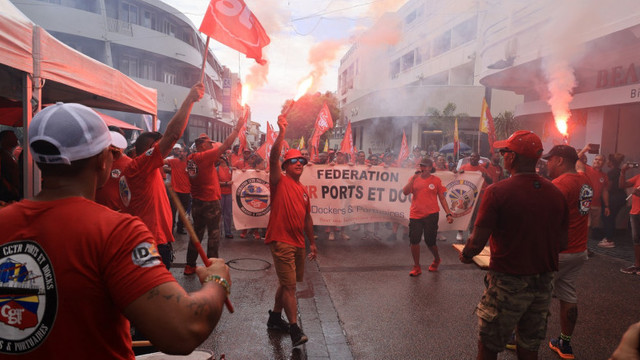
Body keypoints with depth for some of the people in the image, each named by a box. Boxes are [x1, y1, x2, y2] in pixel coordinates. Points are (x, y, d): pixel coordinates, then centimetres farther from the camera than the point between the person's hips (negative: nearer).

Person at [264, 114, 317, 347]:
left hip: (298, 243, 8)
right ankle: (295, 329, -2)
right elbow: (273, 158, -22)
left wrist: (312, 243, 20)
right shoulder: (280, 181, -4)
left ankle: (275, 318, 35)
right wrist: (282, 133, -27)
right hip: (281, 241, -8)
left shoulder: (303, 190, 14)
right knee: (289, 285, -8)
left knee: (287, 282, 18)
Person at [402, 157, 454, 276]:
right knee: (414, 240, -2)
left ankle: (436, 260, 35)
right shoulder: (414, 179, 8)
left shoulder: (436, 180, 3)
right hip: (415, 215, 2)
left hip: (431, 215, -2)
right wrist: (413, 178, -11)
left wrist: (448, 213, 0)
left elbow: (442, 198, 6)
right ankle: (416, 267, 13)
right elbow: (405, 192, -6)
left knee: (430, 241, 3)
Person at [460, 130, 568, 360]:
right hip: (543, 281, 6)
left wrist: (465, 255, 3)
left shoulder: (498, 191, -18)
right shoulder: (556, 193, -1)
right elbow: (562, 243, 7)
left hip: (508, 281, -5)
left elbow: (478, 241, -18)